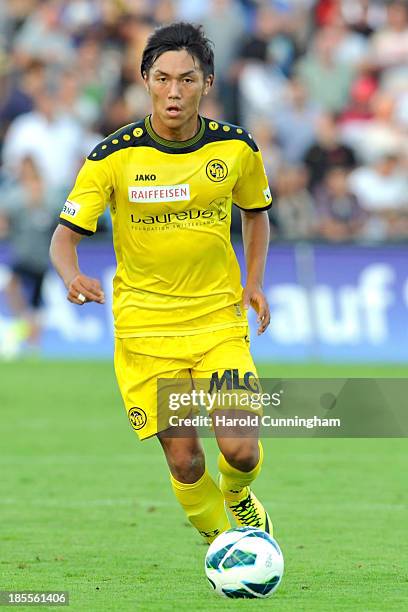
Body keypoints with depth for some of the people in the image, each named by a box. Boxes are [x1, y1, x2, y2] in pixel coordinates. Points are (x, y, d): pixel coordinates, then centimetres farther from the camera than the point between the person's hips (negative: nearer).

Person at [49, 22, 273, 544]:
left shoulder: (237, 148, -4)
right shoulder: (113, 157, -12)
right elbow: (66, 233, -8)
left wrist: (253, 282, 3)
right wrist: (71, 276, -30)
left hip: (221, 320, 1)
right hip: (145, 329, -1)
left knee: (240, 451, -10)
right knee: (184, 459, -3)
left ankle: (237, 494, 27)